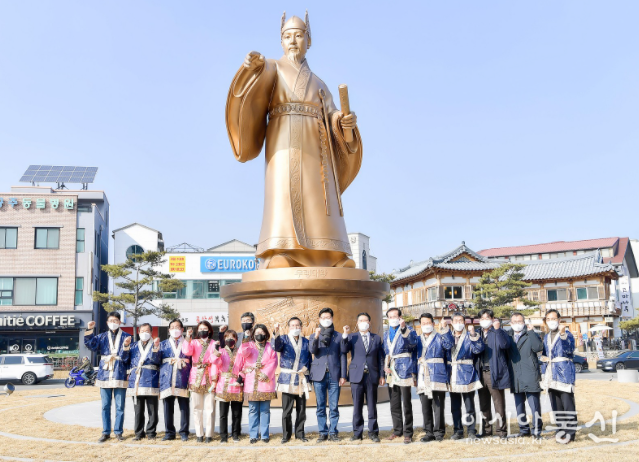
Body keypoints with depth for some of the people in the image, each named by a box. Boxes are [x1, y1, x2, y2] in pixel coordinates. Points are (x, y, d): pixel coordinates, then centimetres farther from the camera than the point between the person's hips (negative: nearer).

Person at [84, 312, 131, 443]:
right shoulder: (102, 337, 12)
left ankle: (118, 432, 12)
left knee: (119, 406, 2)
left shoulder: (125, 337, 4)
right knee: (105, 406, 8)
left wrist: (126, 346, -25)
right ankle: (106, 432, 17)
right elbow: (91, 344, -6)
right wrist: (89, 330, -17)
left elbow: (126, 357, -6)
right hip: (105, 375, 3)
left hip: (119, 375, -2)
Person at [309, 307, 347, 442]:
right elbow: (312, 350, -6)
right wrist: (316, 338, -23)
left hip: (334, 375, -1)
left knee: (334, 407, 0)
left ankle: (333, 432, 9)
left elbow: (342, 356, 7)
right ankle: (323, 433, 11)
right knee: (320, 407, 4)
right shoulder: (314, 336, 12)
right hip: (319, 375, 1)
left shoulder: (338, 336, 9)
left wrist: (343, 375, 0)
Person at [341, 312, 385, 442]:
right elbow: (344, 350, -9)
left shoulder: (376, 338, 11)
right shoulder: (352, 337, 9)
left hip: (372, 376, 1)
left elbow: (380, 358, 10)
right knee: (357, 406, 3)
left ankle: (373, 432, 13)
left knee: (372, 406, 4)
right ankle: (357, 432, 12)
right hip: (357, 376, 0)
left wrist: (382, 375, 4)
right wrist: (345, 335, -18)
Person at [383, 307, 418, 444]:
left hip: (404, 371, -6)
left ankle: (408, 433, 5)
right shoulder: (386, 334, 15)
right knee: (394, 404, 12)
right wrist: (385, 366, 6)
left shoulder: (408, 330, -3)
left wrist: (404, 328, -35)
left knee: (406, 404, -2)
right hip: (391, 372, 6)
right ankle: (397, 430, 23)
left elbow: (413, 342, -23)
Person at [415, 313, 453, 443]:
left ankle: (439, 432, 6)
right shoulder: (418, 340, 19)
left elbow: (449, 344, -14)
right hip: (423, 378, 4)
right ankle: (429, 432, 12)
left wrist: (445, 329, -26)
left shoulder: (439, 338, 6)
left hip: (437, 377, -4)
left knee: (438, 406, -3)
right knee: (425, 407, 5)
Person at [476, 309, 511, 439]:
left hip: (494, 373, -6)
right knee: (484, 404, 13)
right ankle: (486, 430, 22)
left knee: (499, 403, -2)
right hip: (481, 373, 6)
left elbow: (505, 344, -20)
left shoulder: (498, 332, 0)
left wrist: (497, 329, -23)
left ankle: (501, 430, 6)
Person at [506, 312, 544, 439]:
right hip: (515, 377, 5)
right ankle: (523, 429, 23)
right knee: (519, 405, 12)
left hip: (530, 376, -5)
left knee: (534, 404, -4)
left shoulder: (530, 335, 0)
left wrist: (531, 332, -16)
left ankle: (537, 431, 4)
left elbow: (538, 347, -17)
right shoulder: (508, 336, 13)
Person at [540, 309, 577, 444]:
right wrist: (543, 374, 15)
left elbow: (570, 349, -23)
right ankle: (562, 429, 21)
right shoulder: (546, 338, 17)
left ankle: (570, 432, -3)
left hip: (564, 373, -7)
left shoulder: (567, 334, -4)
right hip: (551, 375, 7)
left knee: (568, 404, -8)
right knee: (556, 406, 11)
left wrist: (563, 334, -36)